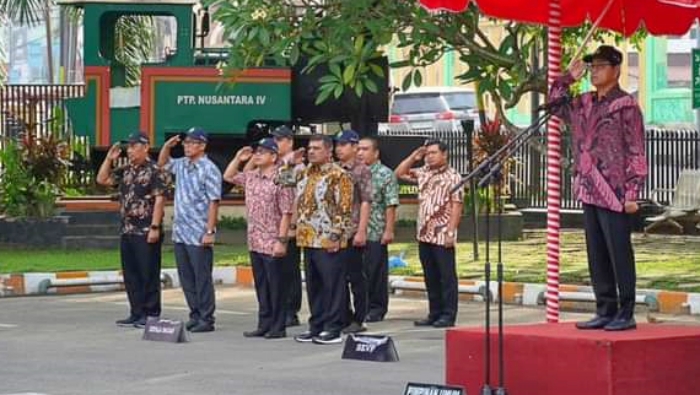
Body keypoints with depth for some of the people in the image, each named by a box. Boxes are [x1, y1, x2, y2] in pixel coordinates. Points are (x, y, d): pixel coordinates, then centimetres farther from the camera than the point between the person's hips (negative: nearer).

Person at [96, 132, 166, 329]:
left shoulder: (154, 170, -8)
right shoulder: (126, 171, 15)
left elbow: (159, 200, -14)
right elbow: (102, 179, 19)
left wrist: (155, 227, -19)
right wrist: (109, 159, 7)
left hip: (146, 231, -8)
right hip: (127, 230, 8)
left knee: (149, 274, -3)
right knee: (130, 274, 10)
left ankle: (151, 314, 3)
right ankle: (137, 314, 17)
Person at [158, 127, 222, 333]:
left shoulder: (209, 170, -10)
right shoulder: (181, 165, 11)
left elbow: (213, 203, -14)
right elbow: (162, 164, 31)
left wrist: (210, 232, -18)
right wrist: (167, 146, 12)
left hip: (199, 235, -8)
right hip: (180, 232, 8)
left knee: (202, 278, -2)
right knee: (186, 278, 11)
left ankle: (206, 319, 3)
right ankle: (195, 316, 20)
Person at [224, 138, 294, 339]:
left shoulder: (281, 179, -12)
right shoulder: (251, 177, 11)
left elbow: (286, 213, -15)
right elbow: (228, 176, 26)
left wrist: (282, 240, -18)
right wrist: (238, 158, 11)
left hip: (273, 244, -7)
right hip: (255, 242, 7)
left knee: (276, 286, 0)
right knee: (261, 286, 12)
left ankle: (278, 327, 6)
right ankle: (264, 324, 19)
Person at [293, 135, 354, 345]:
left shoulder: (338, 175, -9)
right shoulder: (304, 174, 15)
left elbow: (344, 209, -13)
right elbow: (298, 203, 25)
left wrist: (336, 235, -16)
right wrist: (297, 229, 15)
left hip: (329, 241, -8)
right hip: (308, 239, 8)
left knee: (332, 285, -3)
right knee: (313, 285, 11)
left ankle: (333, 329, 0)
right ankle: (316, 326, 18)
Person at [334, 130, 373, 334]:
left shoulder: (362, 170, -5)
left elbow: (366, 202, -10)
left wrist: (361, 231, -15)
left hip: (353, 232, -6)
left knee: (356, 277, 0)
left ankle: (358, 320, 6)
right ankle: (344, 317, 18)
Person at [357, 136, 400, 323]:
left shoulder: (385, 174, -4)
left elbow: (391, 205, -9)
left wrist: (389, 230, -15)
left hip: (376, 233, -5)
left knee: (376, 272, 1)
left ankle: (377, 309, 9)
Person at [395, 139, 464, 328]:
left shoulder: (452, 177, -6)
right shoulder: (424, 174, 13)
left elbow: (456, 206, -11)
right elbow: (400, 173, 19)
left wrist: (451, 232, -18)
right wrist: (413, 157, 9)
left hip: (442, 236, -7)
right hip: (425, 234, 7)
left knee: (447, 276, -2)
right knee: (430, 277, 11)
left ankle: (448, 315, 0)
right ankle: (435, 313, 17)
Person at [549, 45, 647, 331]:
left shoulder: (625, 106, -8)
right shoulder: (584, 104, 13)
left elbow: (636, 154, -10)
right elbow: (556, 105, 30)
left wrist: (632, 193, -15)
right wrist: (568, 78, 14)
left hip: (614, 194, -7)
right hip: (590, 192, 7)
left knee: (619, 255, -4)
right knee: (597, 257, 10)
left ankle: (625, 314, 0)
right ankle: (605, 311, 16)